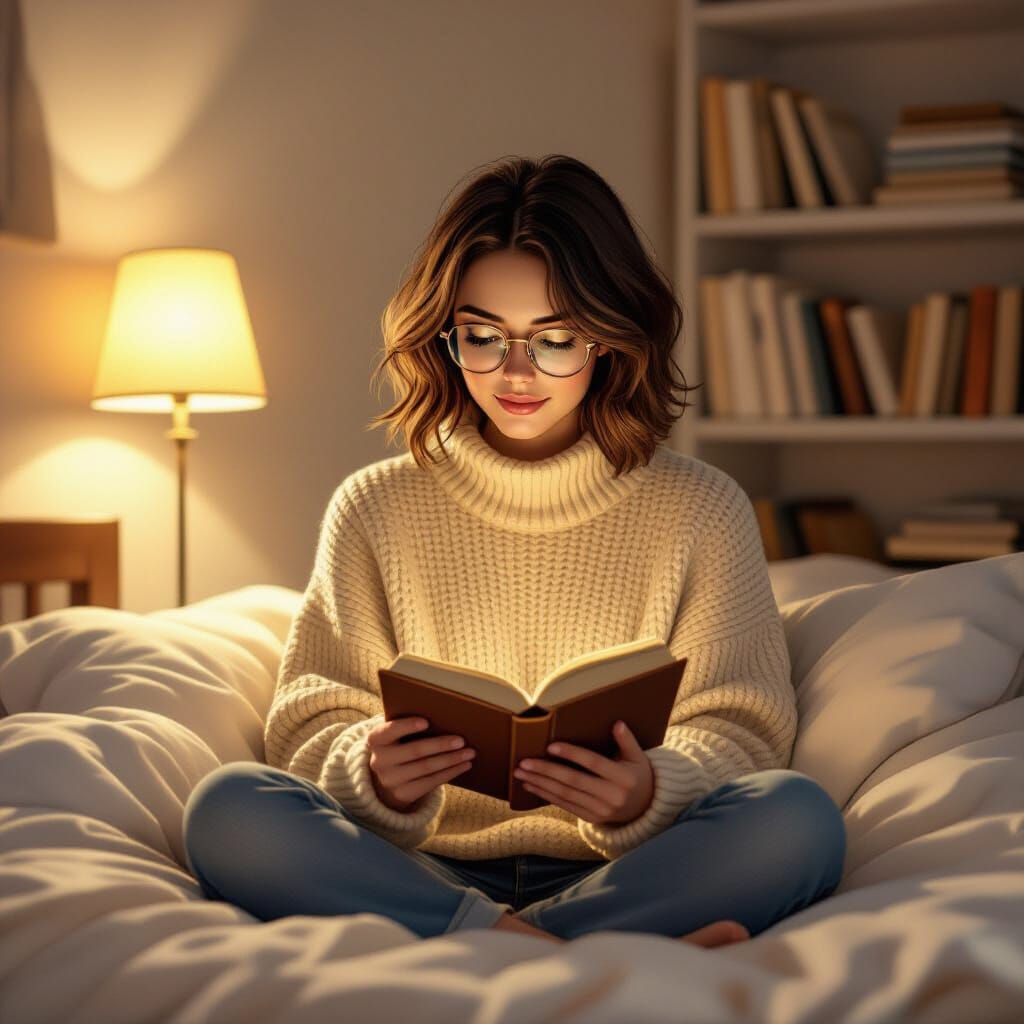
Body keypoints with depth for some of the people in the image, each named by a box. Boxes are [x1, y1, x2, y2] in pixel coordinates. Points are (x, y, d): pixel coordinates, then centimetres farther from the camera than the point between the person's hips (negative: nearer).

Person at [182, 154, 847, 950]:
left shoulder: (701, 509, 8)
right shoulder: (375, 508, 10)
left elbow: (739, 728, 3)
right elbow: (311, 725, 6)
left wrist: (651, 792, -21)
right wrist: (373, 773, -19)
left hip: (623, 877, 0)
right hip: (426, 872, 1)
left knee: (797, 817, -29)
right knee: (228, 807, -26)